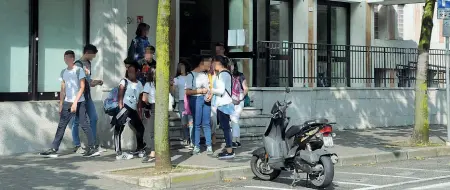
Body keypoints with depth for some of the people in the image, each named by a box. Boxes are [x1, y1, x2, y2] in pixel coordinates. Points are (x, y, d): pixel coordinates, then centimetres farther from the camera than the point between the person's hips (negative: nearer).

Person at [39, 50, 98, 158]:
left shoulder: (79, 70, -5)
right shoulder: (63, 72, 12)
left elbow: (82, 87, -9)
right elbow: (63, 90, 16)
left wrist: (75, 102, -16)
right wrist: (61, 105, 12)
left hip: (79, 102, -5)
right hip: (67, 103, 6)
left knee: (84, 125, -5)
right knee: (61, 126, 3)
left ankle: (91, 148, 1)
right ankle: (54, 150, 3)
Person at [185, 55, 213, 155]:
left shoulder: (205, 74, 13)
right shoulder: (191, 75, -4)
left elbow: (210, 87, 18)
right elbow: (187, 91, -9)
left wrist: (210, 95, -3)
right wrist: (200, 91, -15)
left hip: (206, 100, 5)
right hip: (196, 99, -5)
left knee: (206, 123, 4)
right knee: (197, 123, -1)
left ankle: (209, 146, 7)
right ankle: (196, 146, 5)